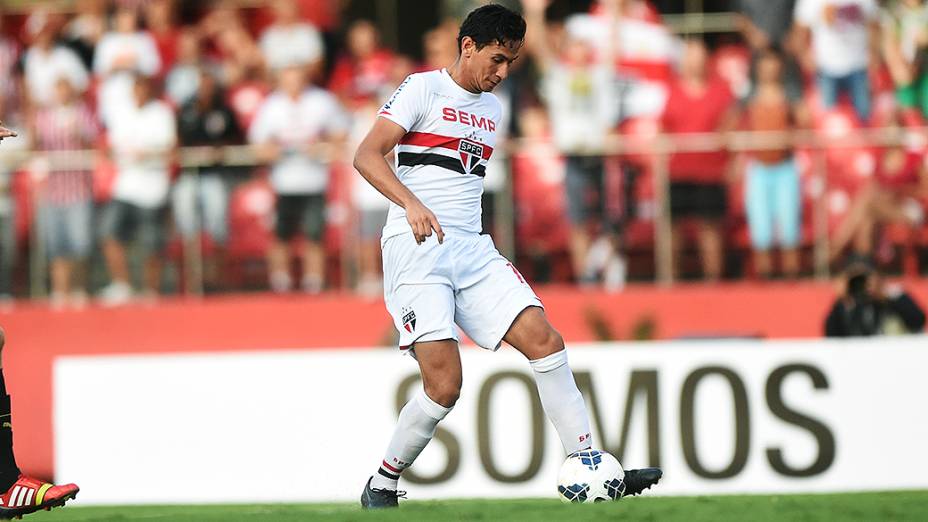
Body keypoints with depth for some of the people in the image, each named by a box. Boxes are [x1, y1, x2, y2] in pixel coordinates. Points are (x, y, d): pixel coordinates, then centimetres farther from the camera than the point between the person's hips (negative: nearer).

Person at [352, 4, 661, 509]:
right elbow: (366, 155, -14)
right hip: (415, 248, -7)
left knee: (544, 339, -8)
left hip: (471, 249, 7)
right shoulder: (424, 88, -3)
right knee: (444, 384, -16)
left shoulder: (491, 108, 19)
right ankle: (381, 487, 2)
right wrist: (411, 204, -28)